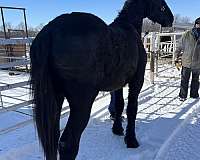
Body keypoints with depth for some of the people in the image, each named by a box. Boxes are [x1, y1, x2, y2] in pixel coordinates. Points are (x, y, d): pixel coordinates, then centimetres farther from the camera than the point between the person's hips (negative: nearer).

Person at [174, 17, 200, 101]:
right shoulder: (187, 35, -6)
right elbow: (180, 47, 1)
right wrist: (176, 57, -1)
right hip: (186, 61, -2)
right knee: (184, 80, 2)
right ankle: (182, 95, 13)